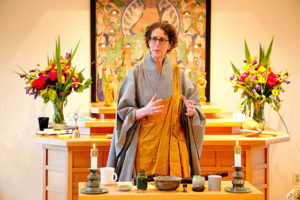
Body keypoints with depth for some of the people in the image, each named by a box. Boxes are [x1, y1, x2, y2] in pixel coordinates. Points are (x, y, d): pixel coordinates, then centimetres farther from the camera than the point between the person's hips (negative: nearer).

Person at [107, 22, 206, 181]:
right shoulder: (136, 73, 2)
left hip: (173, 147, 2)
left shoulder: (178, 74, 9)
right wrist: (144, 111, -19)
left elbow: (196, 106, 9)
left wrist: (191, 111, -14)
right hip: (145, 146, -2)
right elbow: (123, 112, -1)